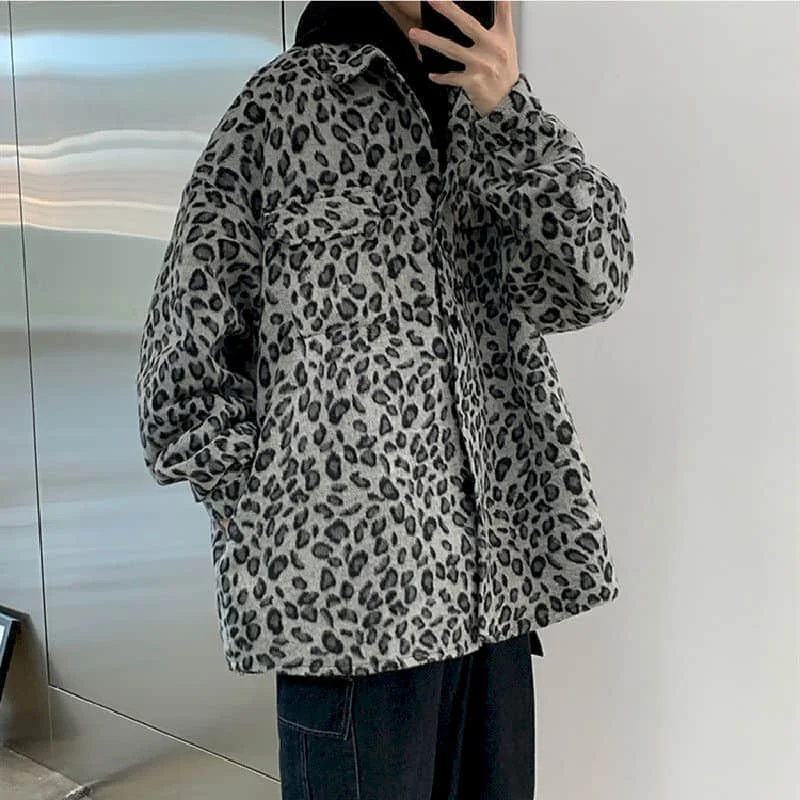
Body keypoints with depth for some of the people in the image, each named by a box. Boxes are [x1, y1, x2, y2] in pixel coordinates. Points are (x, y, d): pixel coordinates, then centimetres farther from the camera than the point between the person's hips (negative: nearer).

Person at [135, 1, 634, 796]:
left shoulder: (488, 121, 14)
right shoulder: (285, 102, -2)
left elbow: (591, 282, -2)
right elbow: (181, 383, -3)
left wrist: (506, 106, -12)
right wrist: (294, 532, -6)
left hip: (495, 583, 5)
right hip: (355, 586, -5)